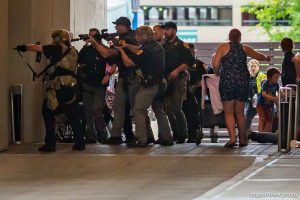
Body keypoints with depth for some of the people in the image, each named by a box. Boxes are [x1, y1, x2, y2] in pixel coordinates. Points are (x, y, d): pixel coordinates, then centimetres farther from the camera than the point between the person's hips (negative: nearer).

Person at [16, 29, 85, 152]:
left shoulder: (58, 49, -5)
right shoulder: (73, 51, 13)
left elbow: (37, 48, -4)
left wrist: (24, 47, 11)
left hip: (57, 90, -5)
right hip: (71, 89, 5)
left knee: (48, 114, 7)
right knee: (73, 117, 12)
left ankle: (50, 144, 2)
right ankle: (80, 143, 8)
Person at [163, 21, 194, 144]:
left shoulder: (181, 45, -4)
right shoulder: (163, 45, 15)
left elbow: (189, 61, -11)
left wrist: (177, 70, -19)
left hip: (178, 79, -7)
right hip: (166, 79, 7)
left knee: (176, 108, -11)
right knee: (168, 108, 5)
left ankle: (183, 134, 0)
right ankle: (176, 133, 15)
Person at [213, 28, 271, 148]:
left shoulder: (223, 47, -1)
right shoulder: (244, 48, 7)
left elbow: (215, 65, -9)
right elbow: (260, 57, 16)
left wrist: (218, 73, 12)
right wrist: (267, 58, 38)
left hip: (227, 81, -3)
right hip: (243, 82, 3)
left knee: (229, 112, 2)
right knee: (240, 112, 13)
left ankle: (232, 137, -14)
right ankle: (242, 139, 14)